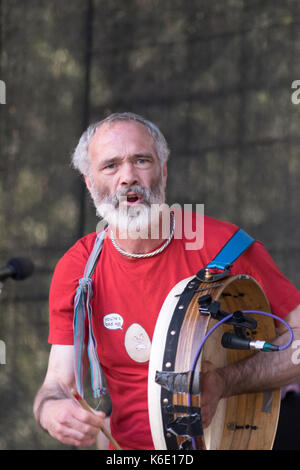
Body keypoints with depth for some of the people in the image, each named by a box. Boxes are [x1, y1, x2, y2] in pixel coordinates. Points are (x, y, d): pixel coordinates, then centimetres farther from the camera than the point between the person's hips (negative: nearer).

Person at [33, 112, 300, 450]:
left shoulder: (223, 245, -7)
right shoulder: (76, 270, 1)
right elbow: (59, 382, 1)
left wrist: (225, 382, -18)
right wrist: (51, 410, -22)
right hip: (129, 448, 3)